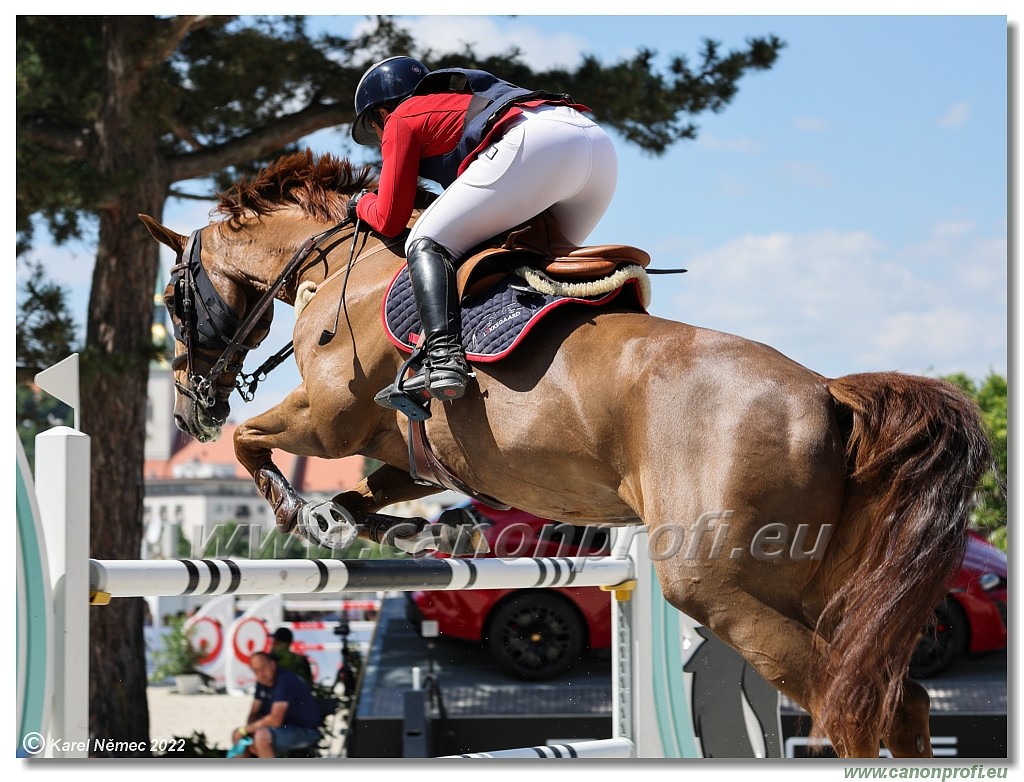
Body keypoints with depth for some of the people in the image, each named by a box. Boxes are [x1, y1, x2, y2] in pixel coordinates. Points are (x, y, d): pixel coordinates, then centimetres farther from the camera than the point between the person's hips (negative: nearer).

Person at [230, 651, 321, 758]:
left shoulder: (284, 680, -24)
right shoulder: (262, 682, 4)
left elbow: (275, 720, -30)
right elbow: (254, 713, 10)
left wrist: (245, 729, -20)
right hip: (285, 727, 10)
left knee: (262, 736, -34)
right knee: (237, 735, 5)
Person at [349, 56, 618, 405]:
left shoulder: (401, 119, 21)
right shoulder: (462, 101, 42)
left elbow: (390, 221, 18)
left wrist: (363, 204, 38)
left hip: (534, 144, -8)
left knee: (427, 244, 1)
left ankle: (443, 360, -21)